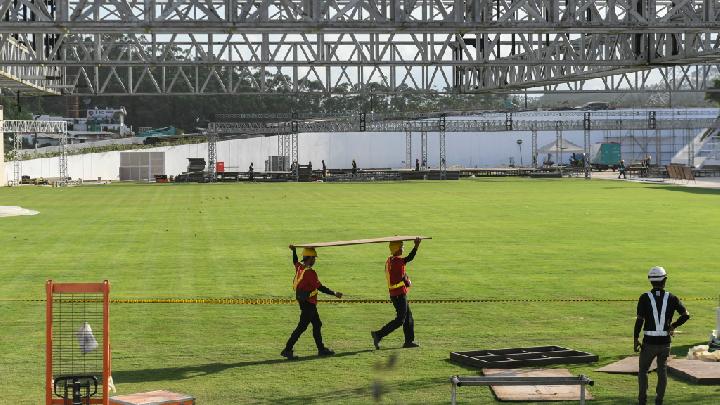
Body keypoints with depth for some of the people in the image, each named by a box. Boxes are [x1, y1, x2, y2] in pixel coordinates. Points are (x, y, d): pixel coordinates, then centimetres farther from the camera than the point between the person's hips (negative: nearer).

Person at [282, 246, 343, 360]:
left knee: (317, 324, 17)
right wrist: (334, 293, -18)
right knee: (302, 327, -6)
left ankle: (321, 349, 24)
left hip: (303, 301, 10)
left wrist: (294, 250, 43)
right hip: (308, 303, -10)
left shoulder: (299, 267, 3)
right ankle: (287, 350, -5)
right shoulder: (310, 272, -22)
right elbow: (320, 287, -22)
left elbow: (295, 262, 28)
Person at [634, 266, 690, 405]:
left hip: (649, 342, -2)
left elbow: (640, 319, -11)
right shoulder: (671, 298, -1)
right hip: (665, 342, 2)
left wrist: (636, 339, -5)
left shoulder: (645, 298, -8)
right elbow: (686, 315, -4)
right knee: (662, 371, 15)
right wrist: (673, 326, 10)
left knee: (643, 370, 14)